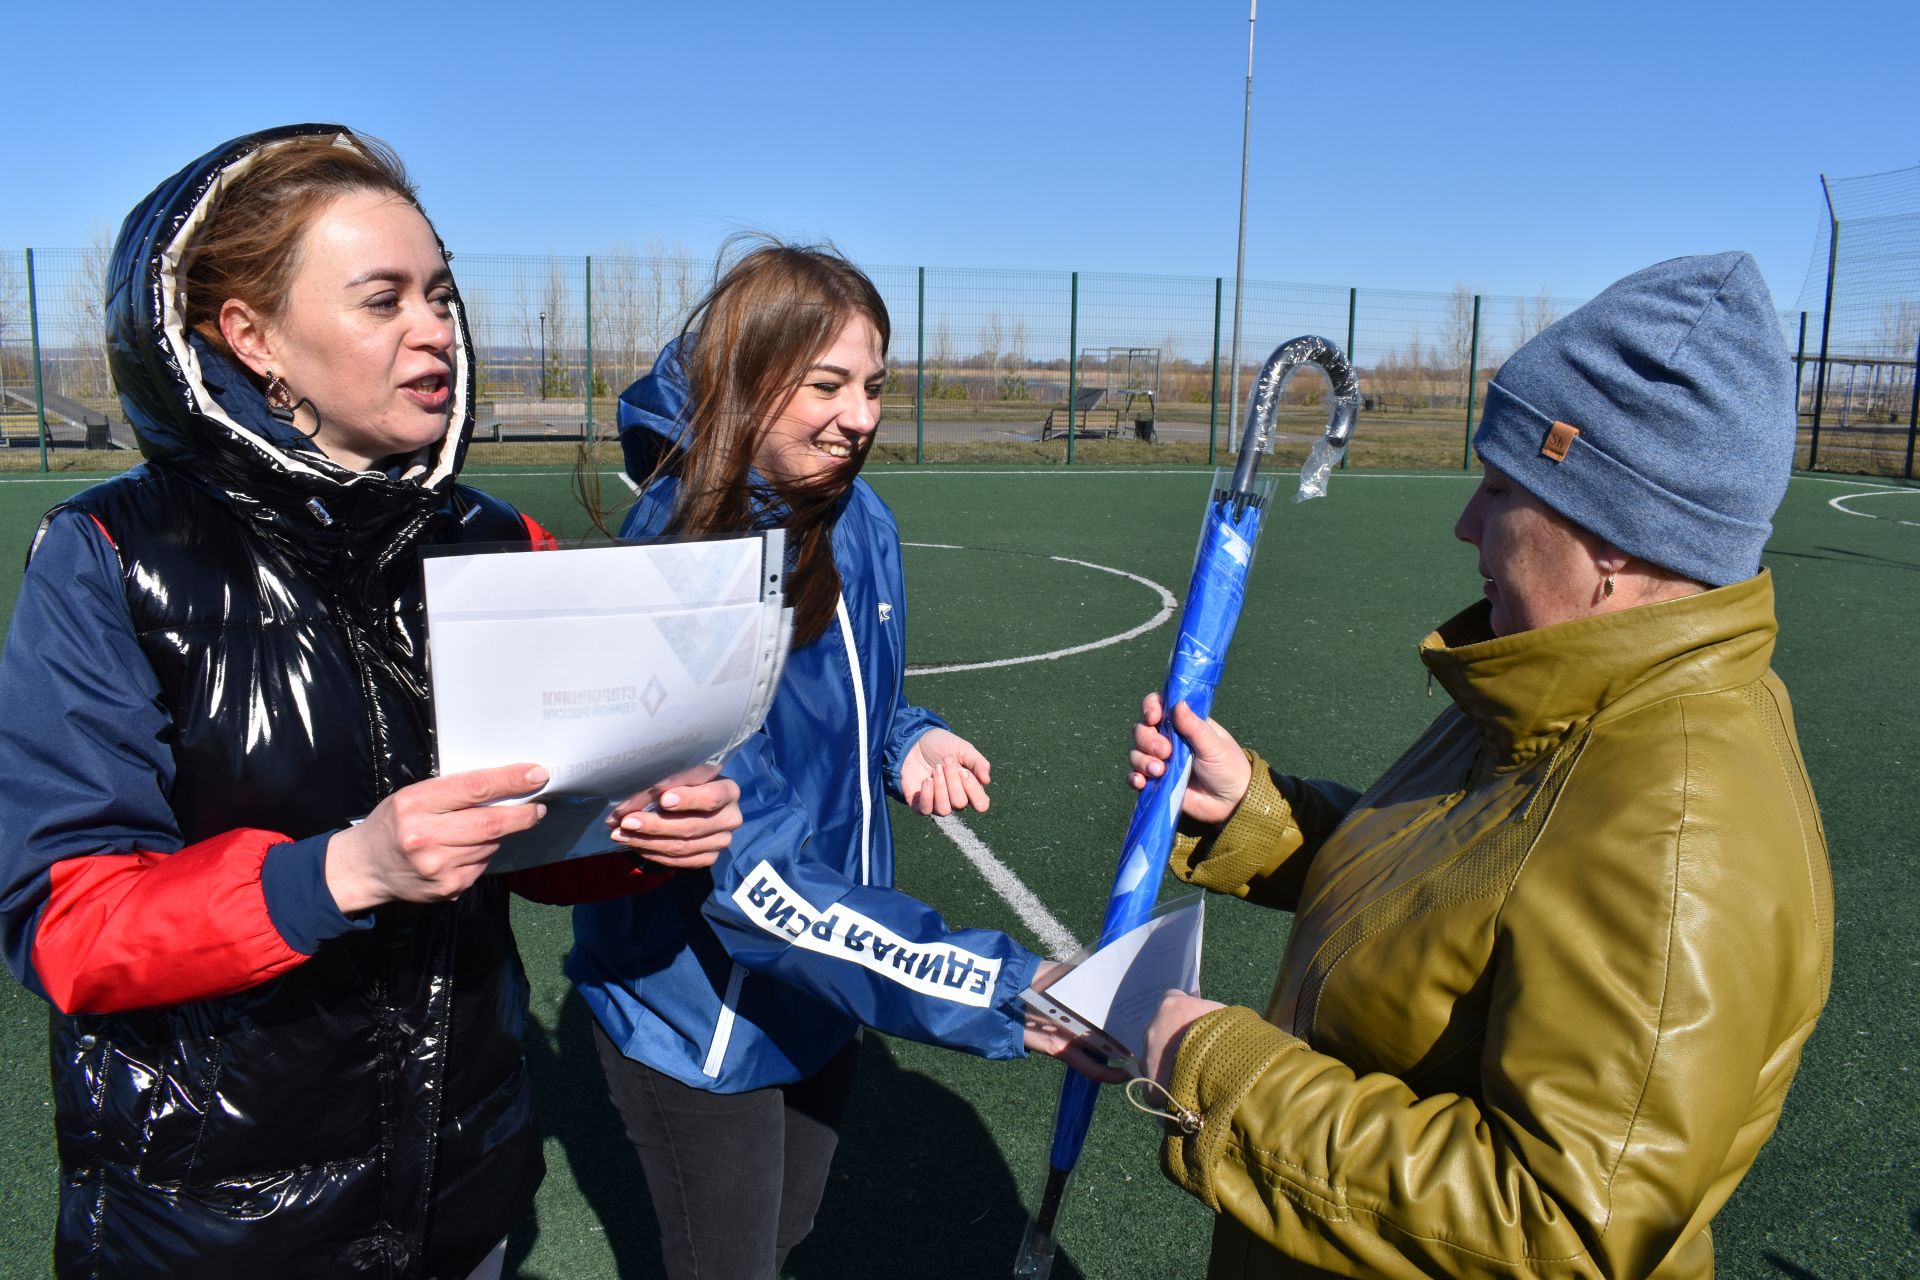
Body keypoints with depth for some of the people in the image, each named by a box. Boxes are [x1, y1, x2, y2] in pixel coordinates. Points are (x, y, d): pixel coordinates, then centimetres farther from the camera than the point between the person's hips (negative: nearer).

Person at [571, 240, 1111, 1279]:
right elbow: (741, 867, -32)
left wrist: (910, 742, -11)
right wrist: (995, 994, -37)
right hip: (696, 1011, -6)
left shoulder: (861, 526, -5)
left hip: (824, 991, 6)